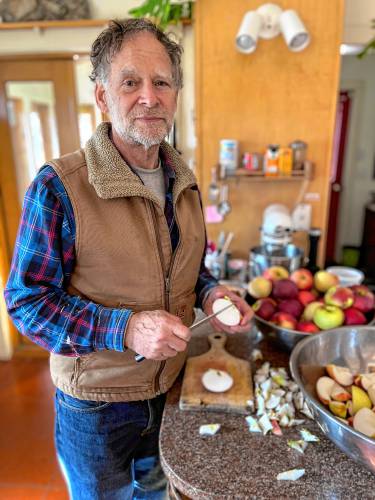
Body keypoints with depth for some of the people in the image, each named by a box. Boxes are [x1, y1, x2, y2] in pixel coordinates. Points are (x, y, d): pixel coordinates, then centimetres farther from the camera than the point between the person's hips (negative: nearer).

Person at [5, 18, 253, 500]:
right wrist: (125, 329, -29)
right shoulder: (58, 186, -21)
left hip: (170, 386, 5)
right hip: (96, 403, -4)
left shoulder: (184, 180, -2)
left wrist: (209, 294, -11)